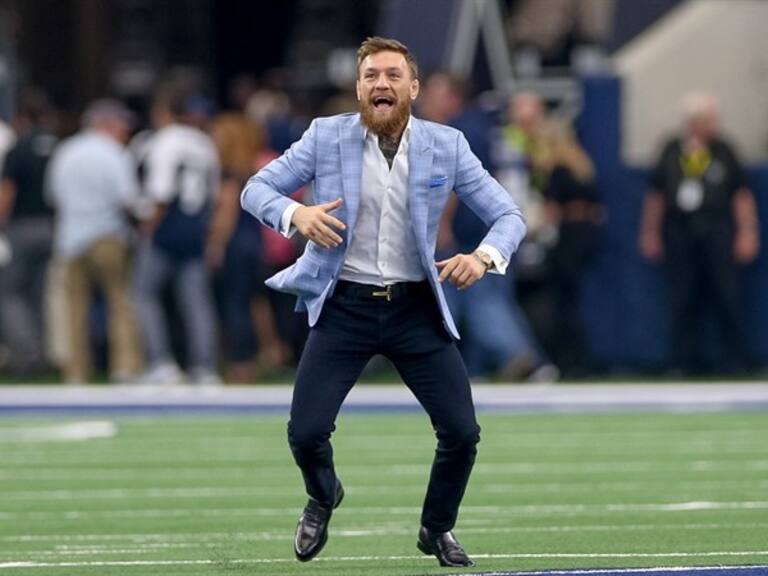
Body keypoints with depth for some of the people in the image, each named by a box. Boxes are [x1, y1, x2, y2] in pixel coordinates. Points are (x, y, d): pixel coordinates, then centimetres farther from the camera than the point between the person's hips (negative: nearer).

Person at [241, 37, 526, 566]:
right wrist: (294, 213, -24)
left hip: (416, 308, 1)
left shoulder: (446, 146, -4)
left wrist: (485, 256, -23)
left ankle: (438, 528, 23)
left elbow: (508, 215, 0)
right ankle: (323, 498, 27)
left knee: (462, 431, -8)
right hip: (343, 305, -1)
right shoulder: (326, 137, -6)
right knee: (306, 432, -11)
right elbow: (255, 189, -2)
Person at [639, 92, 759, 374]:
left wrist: (747, 232, -2)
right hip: (680, 232, 1)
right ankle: (685, 360, 11)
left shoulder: (723, 152, 3)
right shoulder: (671, 152, 6)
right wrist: (650, 233, 13)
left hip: (718, 233, -1)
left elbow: (742, 196, 4)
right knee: (682, 302, 3)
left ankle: (736, 360, 2)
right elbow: (656, 196, 13)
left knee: (729, 298, -5)